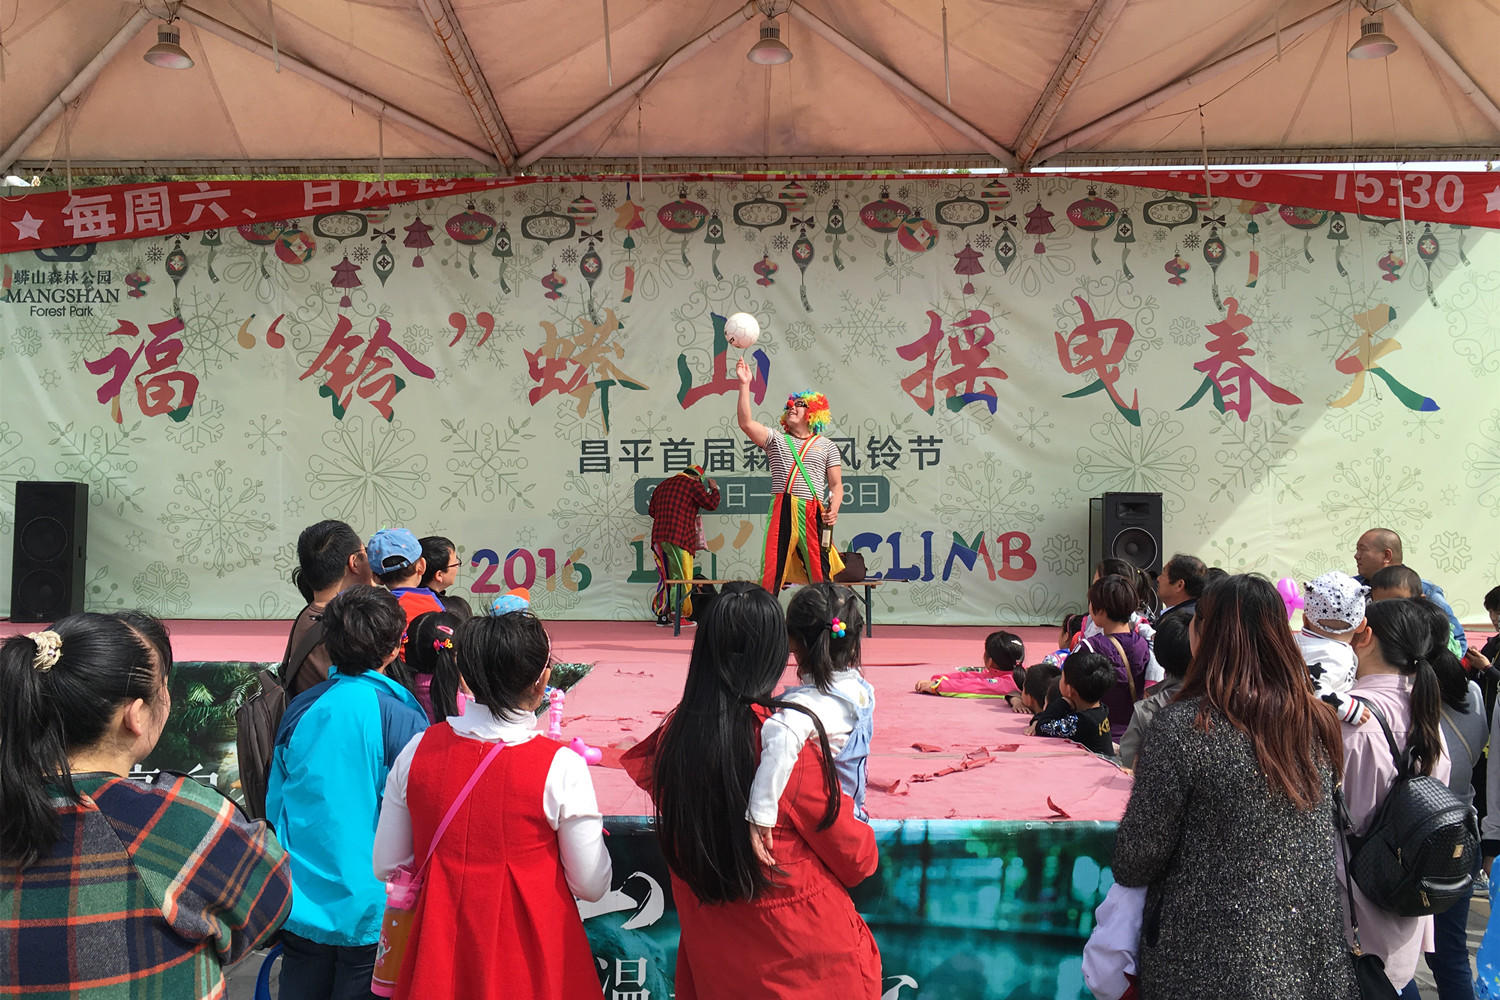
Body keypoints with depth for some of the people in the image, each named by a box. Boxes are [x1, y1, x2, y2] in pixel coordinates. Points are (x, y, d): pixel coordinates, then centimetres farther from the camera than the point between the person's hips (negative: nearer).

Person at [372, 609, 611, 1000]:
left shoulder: (419, 749, -8)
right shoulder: (562, 767, -19)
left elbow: (386, 866, 2)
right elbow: (591, 886, -11)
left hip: (440, 955, 3)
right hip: (532, 967, -3)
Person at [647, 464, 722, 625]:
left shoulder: (662, 485, 22)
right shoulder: (693, 485, 1)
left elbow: (651, 510, 24)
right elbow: (711, 504, -3)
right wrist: (714, 489, 14)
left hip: (658, 536, 7)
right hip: (679, 537, -7)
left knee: (665, 577, 12)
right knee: (681, 579, -3)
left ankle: (662, 615, 12)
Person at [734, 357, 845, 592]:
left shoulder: (826, 446, 15)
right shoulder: (776, 440, 15)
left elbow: (836, 485, 11)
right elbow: (746, 423, 0)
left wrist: (834, 509, -9)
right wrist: (744, 385, -5)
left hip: (814, 513, 0)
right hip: (781, 510, 0)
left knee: (820, 571, -1)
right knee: (771, 570, -6)